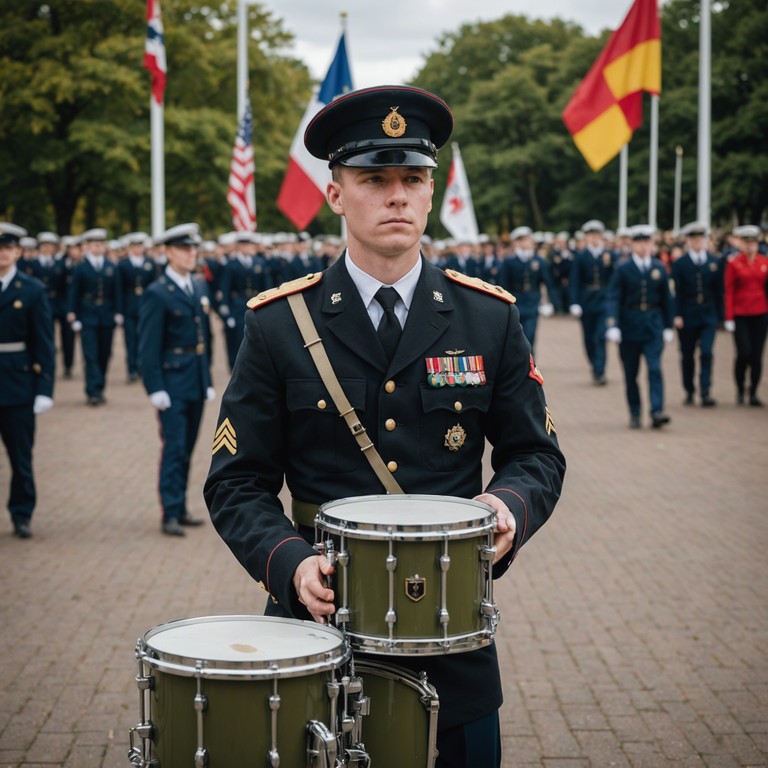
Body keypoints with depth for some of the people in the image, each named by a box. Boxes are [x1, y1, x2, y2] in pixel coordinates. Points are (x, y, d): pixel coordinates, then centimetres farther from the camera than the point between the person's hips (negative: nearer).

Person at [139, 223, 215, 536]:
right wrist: (155, 389, -15)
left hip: (196, 383, 7)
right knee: (174, 448, -7)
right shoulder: (157, 294, -9)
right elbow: (148, 347, -11)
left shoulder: (199, 287, 13)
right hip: (172, 383, -7)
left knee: (187, 449, 11)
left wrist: (208, 380, 15)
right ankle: (170, 514, -3)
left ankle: (180, 509, 19)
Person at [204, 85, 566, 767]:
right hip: (318, 621, -1)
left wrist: (509, 507, -14)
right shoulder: (279, 324, -2)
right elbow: (237, 482, -1)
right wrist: (291, 562, -18)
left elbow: (536, 455, 8)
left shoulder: (491, 319, 2)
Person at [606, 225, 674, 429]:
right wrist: (613, 325, -19)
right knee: (631, 373, 6)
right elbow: (614, 299, -8)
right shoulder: (623, 269, -2)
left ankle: (657, 412, -16)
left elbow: (666, 299, 11)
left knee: (655, 369, -12)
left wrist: (668, 326, 10)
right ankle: (634, 414, 17)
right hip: (629, 326, -1)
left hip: (653, 326, 1)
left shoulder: (659, 268, 6)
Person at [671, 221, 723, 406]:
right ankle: (689, 392, 20)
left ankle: (705, 392, -10)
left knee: (706, 353, -11)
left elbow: (718, 290, 8)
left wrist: (719, 314, 5)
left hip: (708, 316, 1)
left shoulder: (715, 262, 6)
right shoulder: (679, 263, 0)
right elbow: (677, 292, -3)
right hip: (687, 315, -1)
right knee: (687, 356, 7)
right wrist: (677, 315, -10)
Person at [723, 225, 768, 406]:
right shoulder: (733, 263, -3)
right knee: (744, 353, -9)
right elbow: (729, 291, -4)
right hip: (740, 315, -3)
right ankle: (740, 389, 12)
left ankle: (753, 393, 10)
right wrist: (729, 318, -8)